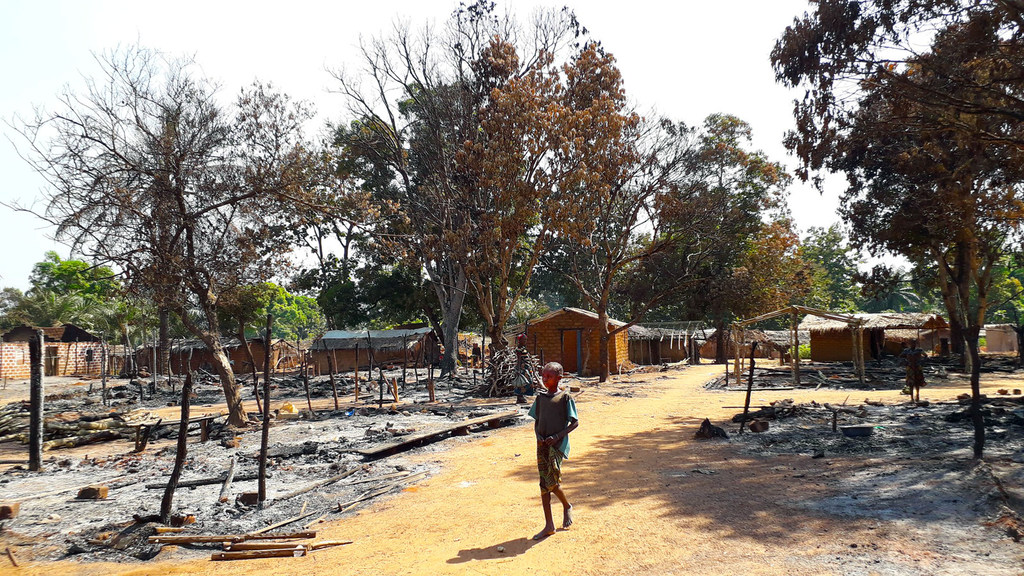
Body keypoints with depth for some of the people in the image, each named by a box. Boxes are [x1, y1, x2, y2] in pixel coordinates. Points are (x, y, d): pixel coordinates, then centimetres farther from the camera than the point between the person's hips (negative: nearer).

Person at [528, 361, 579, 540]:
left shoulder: (565, 397, -3)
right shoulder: (540, 397, 11)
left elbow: (575, 422, -3)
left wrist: (557, 436, -13)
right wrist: (538, 436, -2)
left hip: (558, 444, -5)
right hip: (542, 445, 5)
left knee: (552, 481, -14)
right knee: (544, 483, 5)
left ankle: (567, 506, 17)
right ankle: (549, 525, 12)